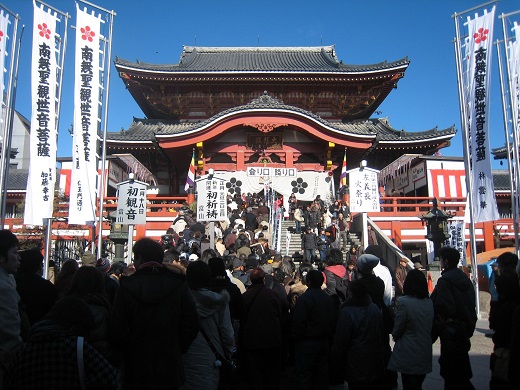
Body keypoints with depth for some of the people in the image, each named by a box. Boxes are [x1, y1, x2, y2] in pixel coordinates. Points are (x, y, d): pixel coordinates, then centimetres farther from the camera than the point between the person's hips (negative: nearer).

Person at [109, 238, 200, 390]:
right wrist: (178, 350, 5)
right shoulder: (179, 285, -8)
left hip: (136, 369, -1)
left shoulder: (126, 287, -12)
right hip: (170, 369, 2)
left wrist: (129, 352, 5)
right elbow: (192, 325, -8)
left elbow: (117, 331, -12)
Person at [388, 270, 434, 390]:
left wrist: (395, 337, 10)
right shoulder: (429, 303, -1)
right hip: (425, 356, 5)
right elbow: (432, 327, 9)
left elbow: (397, 330, -11)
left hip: (408, 356, -5)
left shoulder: (404, 302, -18)